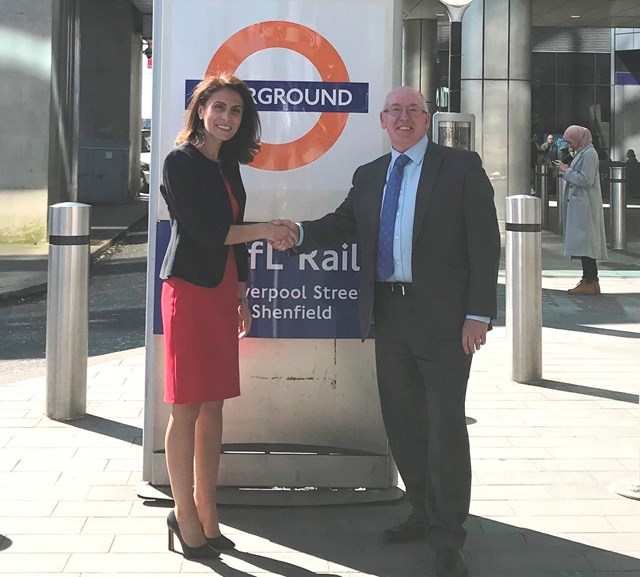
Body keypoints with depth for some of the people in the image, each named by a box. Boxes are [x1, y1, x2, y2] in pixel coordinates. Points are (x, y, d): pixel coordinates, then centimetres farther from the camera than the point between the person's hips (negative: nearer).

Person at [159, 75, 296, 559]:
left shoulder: (228, 166, 16)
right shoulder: (181, 162, -7)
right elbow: (204, 230, -13)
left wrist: (241, 297, 16)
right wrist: (264, 230, -7)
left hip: (222, 292, 7)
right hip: (189, 290, -7)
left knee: (214, 405, 9)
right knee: (188, 408, -3)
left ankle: (206, 514, 16)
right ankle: (185, 515, 7)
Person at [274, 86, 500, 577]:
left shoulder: (462, 167, -2)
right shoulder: (369, 176, 14)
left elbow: (485, 242, -6)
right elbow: (342, 223, 9)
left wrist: (478, 314, -13)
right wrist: (300, 232, -13)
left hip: (444, 316, -5)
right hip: (389, 314, 6)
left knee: (445, 425, -2)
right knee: (402, 421, 13)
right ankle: (425, 514, 30)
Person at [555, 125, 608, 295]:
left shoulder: (589, 154, -14)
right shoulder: (583, 153, 17)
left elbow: (586, 180, -21)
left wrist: (567, 170, -13)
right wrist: (567, 170, 8)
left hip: (585, 205, -10)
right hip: (580, 204, 10)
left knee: (584, 242, -10)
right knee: (584, 243, 11)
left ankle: (590, 282, -10)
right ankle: (589, 280, 14)